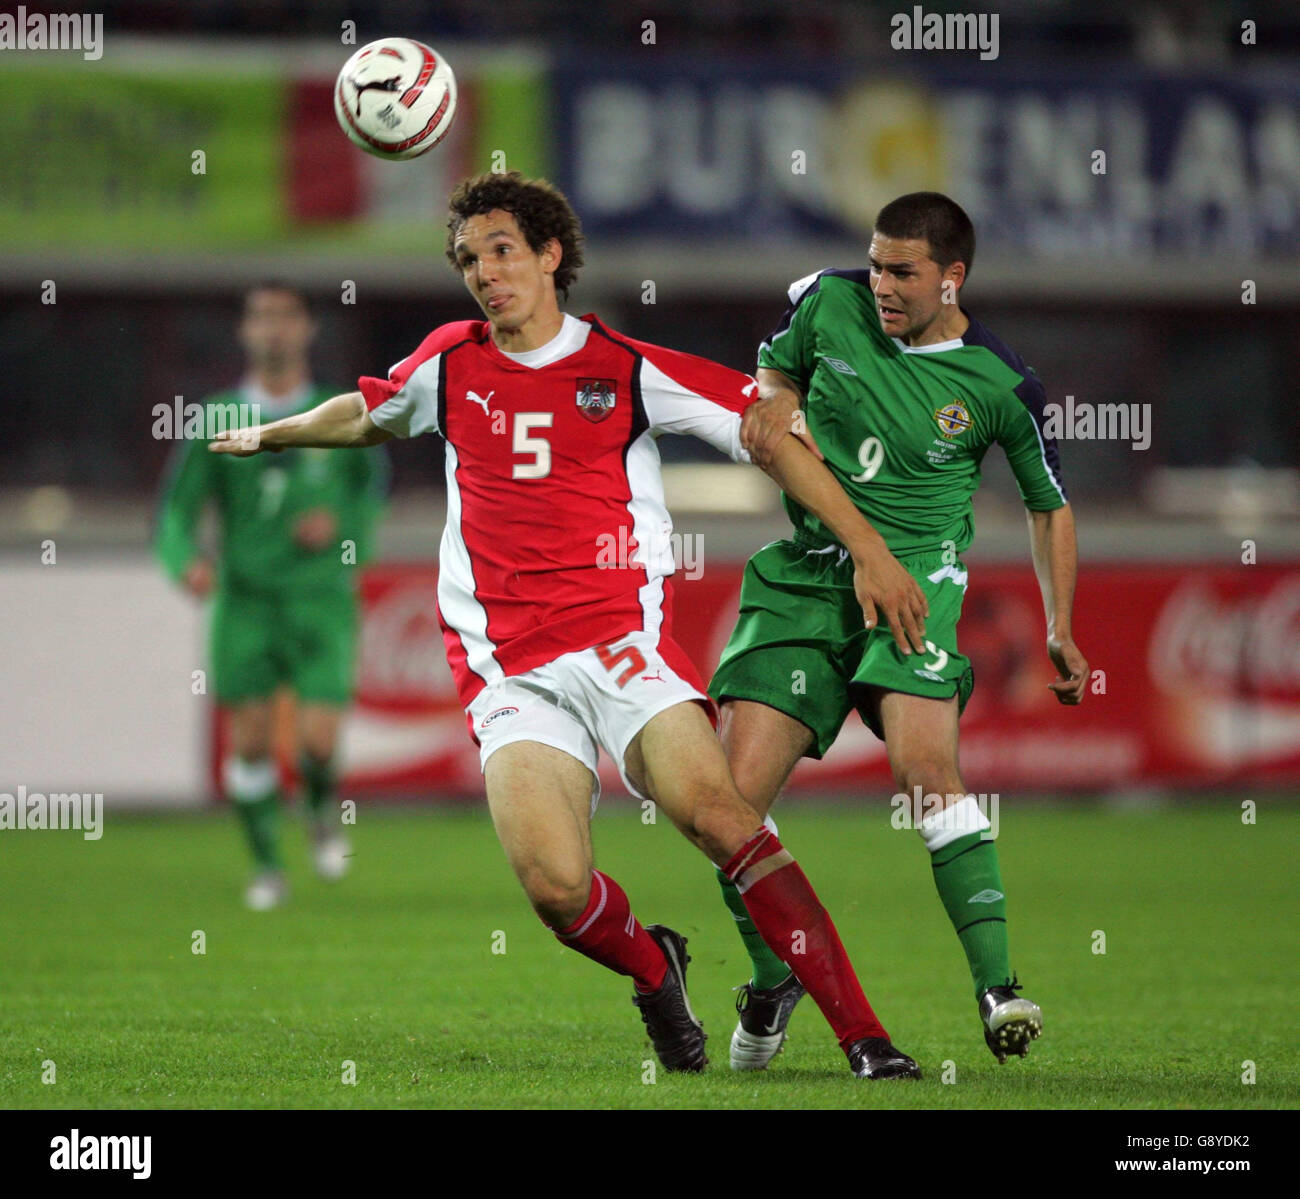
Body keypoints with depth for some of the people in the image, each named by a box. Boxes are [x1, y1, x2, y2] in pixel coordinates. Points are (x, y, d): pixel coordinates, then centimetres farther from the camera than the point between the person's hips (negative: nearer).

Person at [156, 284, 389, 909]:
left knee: (318, 739, -13)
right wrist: (187, 560, -21)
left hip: (321, 598, -1)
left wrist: (343, 523, -6)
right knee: (249, 739, -4)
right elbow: (176, 509, 0)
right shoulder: (218, 420, 2)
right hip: (245, 598, 1)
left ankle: (322, 807, 22)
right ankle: (267, 867, 16)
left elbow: (375, 483, 15)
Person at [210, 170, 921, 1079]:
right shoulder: (449, 365, 13)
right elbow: (370, 414, 35)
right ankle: (653, 971, 14)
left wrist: (866, 549, 1)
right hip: (509, 669, 2)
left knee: (715, 809, -25)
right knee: (554, 885, -20)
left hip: (622, 641, -2)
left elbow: (770, 435, 6)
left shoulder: (627, 370, 4)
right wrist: (271, 435, 48)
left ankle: (863, 1035, -22)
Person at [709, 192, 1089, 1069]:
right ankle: (775, 981, 16)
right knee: (733, 799, -8)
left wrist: (1061, 628, 5)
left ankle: (998, 987, -26)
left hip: (915, 576, -3)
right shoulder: (829, 303, 2)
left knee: (926, 764, -28)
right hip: (805, 576, 3)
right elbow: (773, 374, 22)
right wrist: (774, 403, -3)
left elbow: (1051, 504, 12)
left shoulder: (1000, 384, -3)